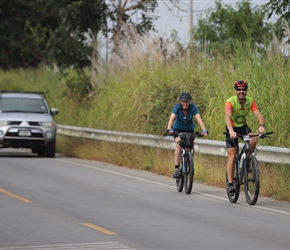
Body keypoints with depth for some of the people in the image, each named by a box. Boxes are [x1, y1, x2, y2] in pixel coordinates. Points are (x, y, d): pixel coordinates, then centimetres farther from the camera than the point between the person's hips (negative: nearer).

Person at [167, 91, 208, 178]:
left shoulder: (193, 107, -20)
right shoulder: (177, 107, -21)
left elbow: (198, 119, -31)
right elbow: (172, 118, -34)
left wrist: (204, 130, -46)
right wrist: (169, 129, -52)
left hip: (189, 129, 1)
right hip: (178, 129, -1)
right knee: (179, 143, -26)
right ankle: (176, 168, -28)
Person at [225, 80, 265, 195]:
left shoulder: (250, 101, -15)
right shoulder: (230, 102, -26)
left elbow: (259, 114, -23)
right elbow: (227, 117, -40)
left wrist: (261, 125, -45)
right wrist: (231, 131, -57)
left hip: (243, 126, 3)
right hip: (232, 128, -3)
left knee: (253, 140, -29)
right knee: (232, 156, -10)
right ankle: (230, 184, -8)